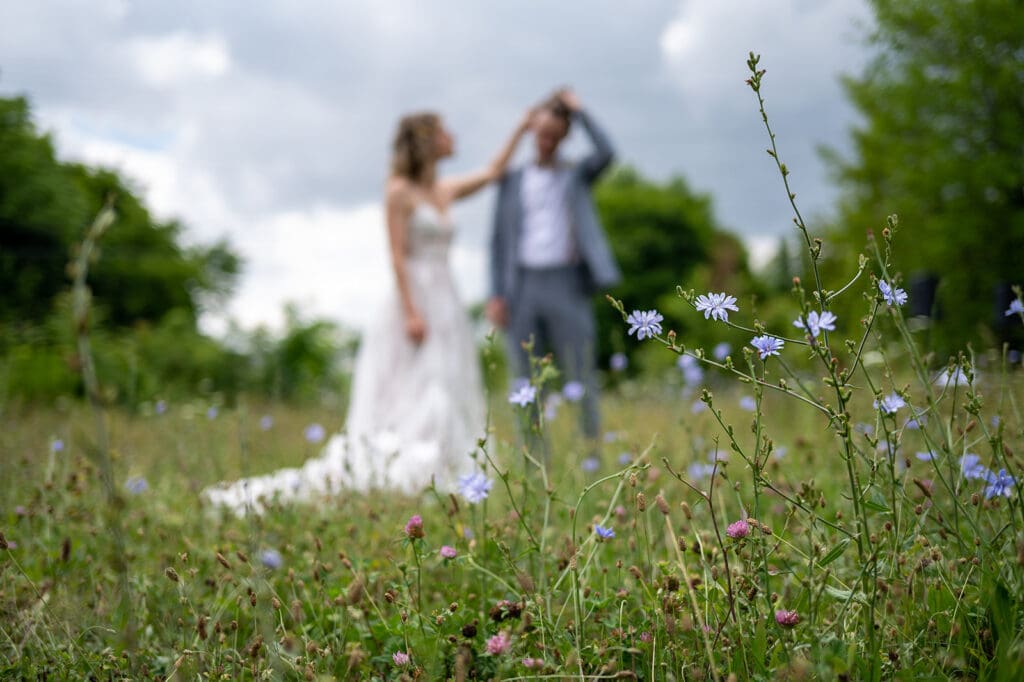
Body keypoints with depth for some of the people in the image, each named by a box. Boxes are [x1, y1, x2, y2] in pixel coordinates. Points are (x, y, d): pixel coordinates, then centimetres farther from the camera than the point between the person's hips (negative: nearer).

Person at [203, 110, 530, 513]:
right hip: (415, 302, -8)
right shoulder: (400, 192, -6)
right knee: (409, 400, -12)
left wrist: (522, 129, 22)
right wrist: (411, 311, -20)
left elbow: (494, 172, 24)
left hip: (446, 304, 8)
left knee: (446, 398, 5)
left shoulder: (444, 192, 15)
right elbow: (398, 256, -12)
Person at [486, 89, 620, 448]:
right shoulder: (513, 180, 15)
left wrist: (579, 111, -1)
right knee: (526, 382, 2)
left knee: (580, 377, -3)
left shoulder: (577, 175, 11)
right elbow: (499, 239, 10)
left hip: (566, 285, -2)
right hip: (523, 286, 2)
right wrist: (496, 294, 0)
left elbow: (606, 153, -11)